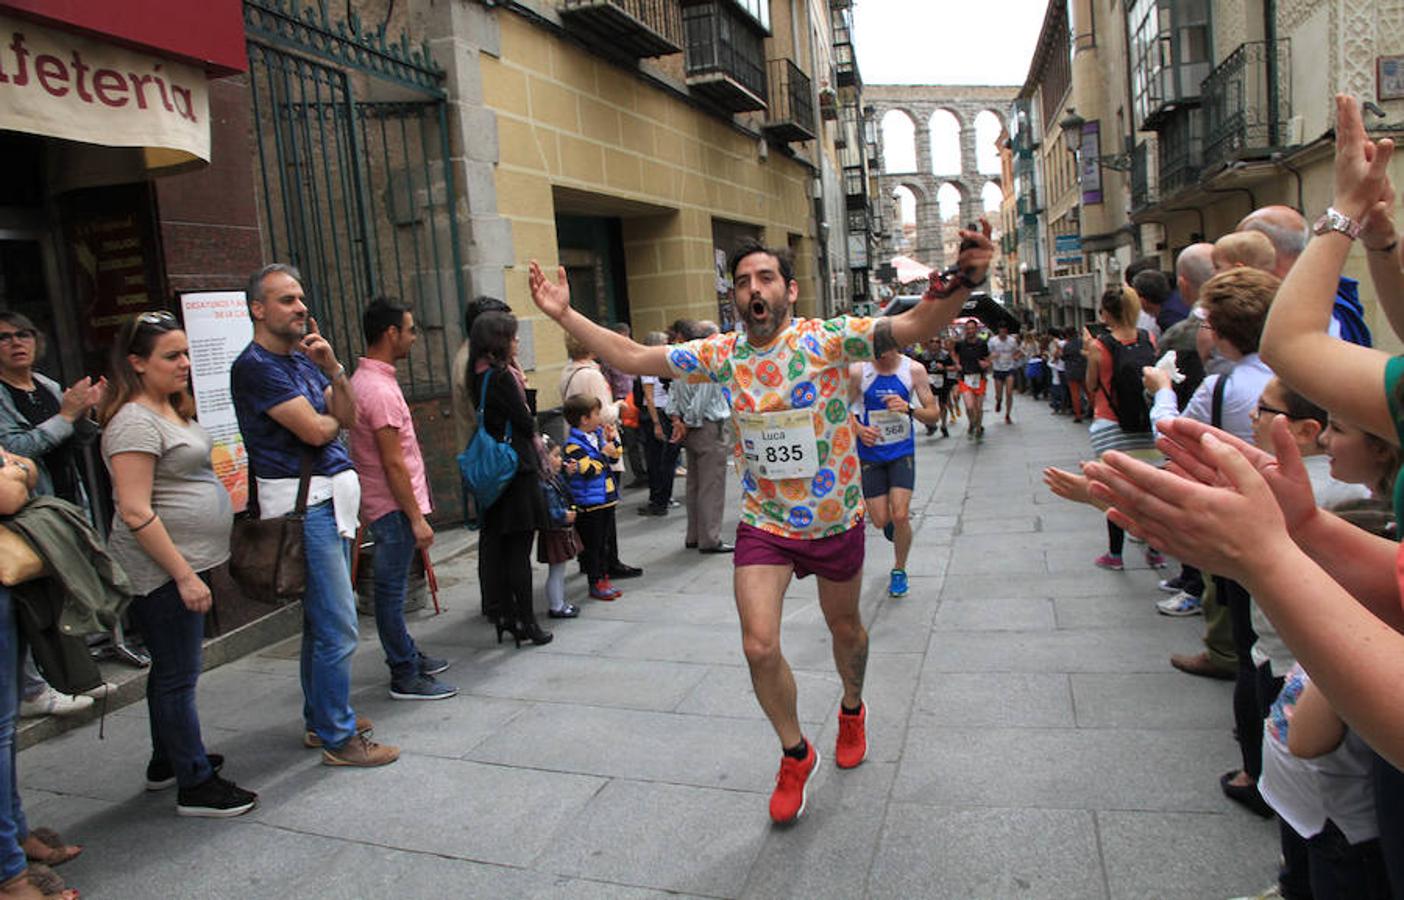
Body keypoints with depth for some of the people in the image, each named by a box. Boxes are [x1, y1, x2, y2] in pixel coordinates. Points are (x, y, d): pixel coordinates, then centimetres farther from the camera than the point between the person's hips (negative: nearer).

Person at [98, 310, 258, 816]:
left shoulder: (173, 409, 12)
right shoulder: (135, 421, -18)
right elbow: (135, 513, -23)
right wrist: (184, 575, -23)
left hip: (186, 564, 10)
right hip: (161, 571, -10)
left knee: (171, 669, 20)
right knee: (178, 676, -1)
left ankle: (167, 762, 36)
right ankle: (195, 785, 9)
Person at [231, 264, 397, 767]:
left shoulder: (302, 358, 15)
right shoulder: (256, 366, -12)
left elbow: (348, 415, 9)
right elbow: (316, 430, -18)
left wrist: (332, 366, -5)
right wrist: (329, 416, 4)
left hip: (330, 498, 9)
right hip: (303, 503, -9)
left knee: (323, 618, 17)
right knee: (338, 627, -7)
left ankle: (321, 719, 30)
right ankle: (339, 739, 4)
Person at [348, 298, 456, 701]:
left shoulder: (366, 379, 12)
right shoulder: (379, 388, -20)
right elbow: (393, 463, -22)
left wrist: (417, 507, 22)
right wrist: (416, 518, -19)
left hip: (384, 504, 10)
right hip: (393, 507, -10)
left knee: (393, 589, 18)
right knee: (392, 590, -2)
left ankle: (408, 657, 32)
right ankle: (405, 677, 7)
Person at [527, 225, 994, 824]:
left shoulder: (827, 340, -16)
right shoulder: (722, 354, -5)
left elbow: (914, 326, -28)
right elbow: (632, 357, -2)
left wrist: (961, 284, -47)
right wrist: (565, 315, -8)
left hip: (836, 519, -1)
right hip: (762, 523, 2)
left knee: (844, 626, 20)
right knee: (759, 646, -9)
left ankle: (852, 709, 54)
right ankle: (795, 753, 19)